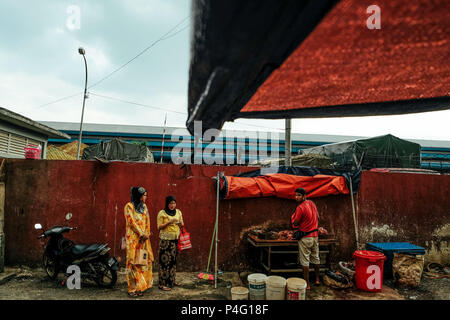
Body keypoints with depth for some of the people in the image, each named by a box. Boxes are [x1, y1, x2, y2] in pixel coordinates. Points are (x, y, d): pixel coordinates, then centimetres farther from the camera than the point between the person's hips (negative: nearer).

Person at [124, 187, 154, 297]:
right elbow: (131, 222, -11)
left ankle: (140, 287, 13)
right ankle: (132, 289, 2)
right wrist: (142, 234, -12)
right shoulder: (129, 206, -5)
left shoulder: (144, 207, 14)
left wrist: (146, 235, -1)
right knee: (133, 262, -4)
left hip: (143, 238, 6)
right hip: (133, 237, -6)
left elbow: (147, 222, 11)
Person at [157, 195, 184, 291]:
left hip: (176, 239, 5)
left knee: (173, 260, 8)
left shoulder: (178, 212, 11)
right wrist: (169, 222, -17)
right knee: (165, 260, -6)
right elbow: (159, 227, -5)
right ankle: (163, 283, 0)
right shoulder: (162, 213, -4)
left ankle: (171, 280, 20)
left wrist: (180, 223, -8)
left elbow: (182, 225, 15)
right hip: (165, 239, -5)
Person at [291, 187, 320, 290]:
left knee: (305, 261, 0)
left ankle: (307, 284, 5)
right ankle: (317, 279, 33)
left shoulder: (300, 207, -19)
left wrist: (293, 216, 3)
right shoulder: (312, 203, 5)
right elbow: (317, 217, 16)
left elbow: (295, 224, -15)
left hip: (305, 237, -8)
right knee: (315, 258, 19)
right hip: (315, 235, 8)